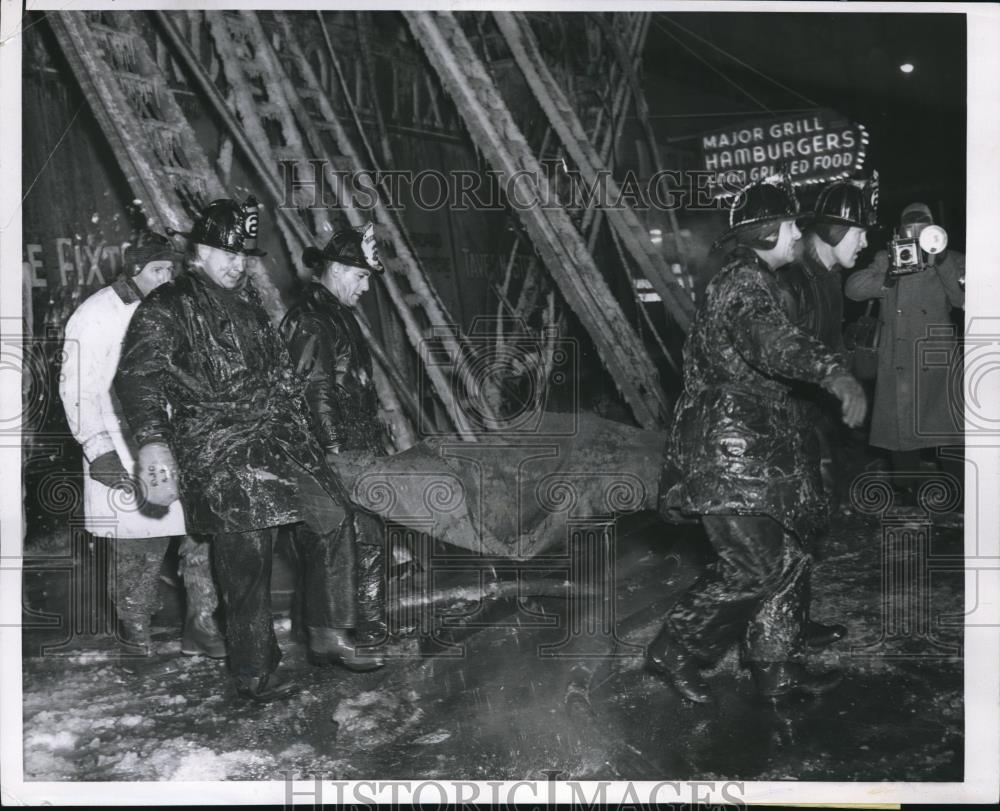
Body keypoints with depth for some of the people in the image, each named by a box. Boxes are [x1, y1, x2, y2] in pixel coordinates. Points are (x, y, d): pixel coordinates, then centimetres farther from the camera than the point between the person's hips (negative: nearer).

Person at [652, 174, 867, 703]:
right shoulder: (746, 280, -14)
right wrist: (834, 373, -51)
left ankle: (777, 668, 23)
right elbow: (771, 340, -36)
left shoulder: (749, 278, 20)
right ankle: (675, 651, 3)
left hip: (752, 449, 11)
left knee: (787, 558, 12)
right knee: (756, 564, -11)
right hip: (727, 446, -11)